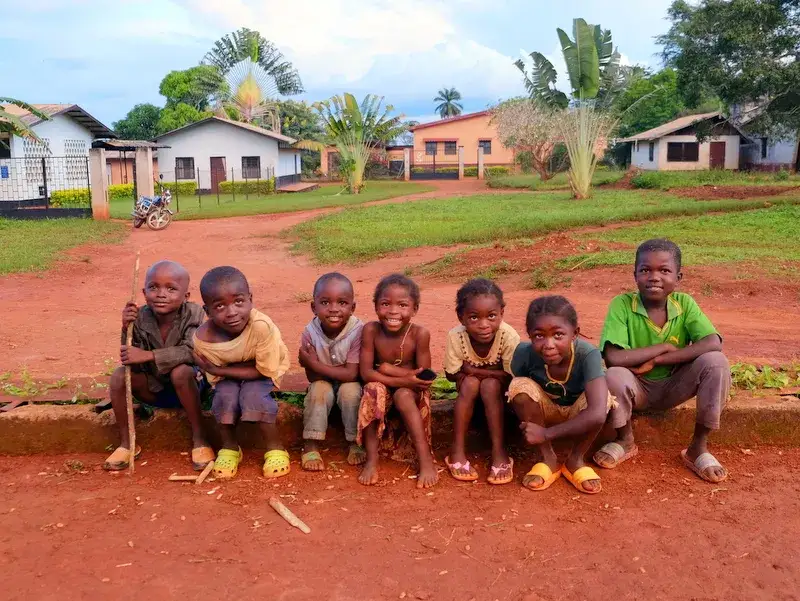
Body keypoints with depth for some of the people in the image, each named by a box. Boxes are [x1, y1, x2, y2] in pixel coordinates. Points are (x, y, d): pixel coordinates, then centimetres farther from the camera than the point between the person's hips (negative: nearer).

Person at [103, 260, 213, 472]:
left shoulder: (193, 314, -20)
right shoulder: (141, 318, -13)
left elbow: (191, 351, -34)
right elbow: (133, 364, -14)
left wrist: (147, 355, -38)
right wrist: (127, 330, -29)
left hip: (188, 385, -3)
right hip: (154, 389, 4)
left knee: (181, 371, -35)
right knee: (119, 375, -20)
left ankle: (199, 439, -18)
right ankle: (126, 443, -1)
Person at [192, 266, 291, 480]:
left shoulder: (261, 326, -38)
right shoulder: (202, 339, -27)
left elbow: (264, 370, -28)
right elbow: (215, 378, -13)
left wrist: (218, 369, -29)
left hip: (263, 374, -2)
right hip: (227, 375, 2)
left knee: (254, 395, -30)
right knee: (225, 396, -27)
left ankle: (275, 448, -7)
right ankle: (229, 447, 0)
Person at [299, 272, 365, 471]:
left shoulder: (357, 330, -26)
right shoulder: (310, 332, -18)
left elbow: (351, 374, -28)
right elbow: (312, 376, -14)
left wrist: (315, 364, -29)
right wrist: (337, 371, -27)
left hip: (349, 384, -2)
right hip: (323, 383, 2)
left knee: (350, 390, -32)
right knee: (320, 389, -29)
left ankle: (355, 442, -12)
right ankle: (310, 446, -18)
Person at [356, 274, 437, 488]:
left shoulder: (420, 334, -18)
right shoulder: (371, 330, -15)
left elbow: (424, 377, -16)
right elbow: (366, 372, -18)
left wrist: (389, 369, -22)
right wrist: (403, 380, -29)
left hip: (410, 393, -1)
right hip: (381, 392, 1)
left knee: (403, 395, -33)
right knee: (373, 389, -31)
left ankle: (426, 460, -27)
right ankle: (371, 460, -24)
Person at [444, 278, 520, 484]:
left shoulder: (509, 336, -30)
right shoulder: (456, 336, -26)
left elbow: (511, 376, -25)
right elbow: (452, 375, -15)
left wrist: (472, 370, -28)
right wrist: (483, 373, -25)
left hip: (500, 391, -1)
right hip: (470, 392, 1)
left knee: (490, 385, -32)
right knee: (470, 383, -31)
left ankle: (499, 452, -26)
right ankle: (457, 451, -23)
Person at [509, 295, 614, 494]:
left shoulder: (588, 355, -36)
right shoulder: (524, 352, -29)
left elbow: (597, 414, -46)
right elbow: (516, 394, -11)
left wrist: (547, 433, -39)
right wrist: (526, 422, -26)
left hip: (577, 416, -1)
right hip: (543, 413, 2)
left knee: (601, 396, -33)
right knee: (521, 385, -29)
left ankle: (575, 460, -7)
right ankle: (548, 458, -9)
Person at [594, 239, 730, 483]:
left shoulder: (684, 303, -10)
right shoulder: (622, 304, -18)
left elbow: (714, 343, -25)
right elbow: (613, 358, -30)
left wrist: (656, 361, -28)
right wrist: (664, 347, -23)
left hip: (674, 387, 2)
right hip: (637, 388, -2)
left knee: (715, 361, -24)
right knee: (615, 376, -35)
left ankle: (698, 447, -6)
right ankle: (625, 441, -2)